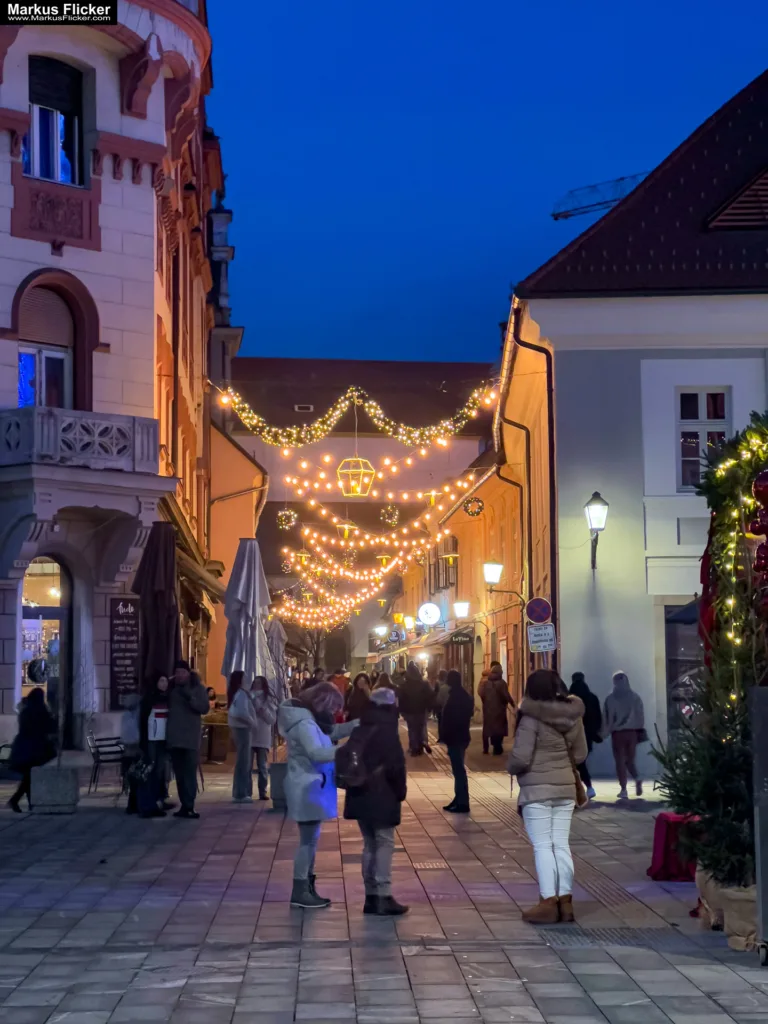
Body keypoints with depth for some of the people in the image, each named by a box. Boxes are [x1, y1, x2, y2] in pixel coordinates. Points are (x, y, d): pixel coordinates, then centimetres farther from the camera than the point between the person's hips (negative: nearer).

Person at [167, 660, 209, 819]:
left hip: (191, 738, -4)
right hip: (174, 737, 4)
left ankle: (189, 806, -12)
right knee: (179, 774, 4)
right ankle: (184, 805, 8)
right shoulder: (172, 688, 12)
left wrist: (190, 698, -20)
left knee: (190, 773, -9)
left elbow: (204, 708, -8)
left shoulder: (198, 688, 2)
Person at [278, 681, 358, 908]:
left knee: (311, 838, 15)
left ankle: (307, 887, 21)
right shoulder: (304, 723, -20)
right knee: (308, 839, -6)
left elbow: (333, 731, 16)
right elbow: (316, 752, -30)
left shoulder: (309, 719, 13)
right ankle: (300, 892, -1)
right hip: (307, 787, -11)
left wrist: (358, 724, 2)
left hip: (310, 785, 11)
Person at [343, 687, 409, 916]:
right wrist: (400, 791, -2)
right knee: (384, 843, -3)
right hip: (382, 798, -7)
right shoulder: (386, 733, -13)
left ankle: (371, 896, 13)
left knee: (370, 844, 13)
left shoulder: (359, 732, 9)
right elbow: (396, 766, -15)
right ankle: (383, 897, -8)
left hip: (360, 796, 7)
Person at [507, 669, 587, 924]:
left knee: (542, 846, -2)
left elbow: (520, 759, -17)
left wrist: (511, 767, 4)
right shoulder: (573, 716, 5)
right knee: (561, 844, 9)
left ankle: (548, 903, -2)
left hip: (537, 789, -6)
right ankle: (565, 901, 12)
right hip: (565, 788, 6)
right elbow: (580, 754, 12)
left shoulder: (531, 718, -15)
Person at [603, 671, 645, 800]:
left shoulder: (610, 698, -2)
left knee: (620, 761, 2)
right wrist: (640, 731, 12)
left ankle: (623, 789, -4)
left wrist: (605, 732, 3)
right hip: (632, 732, 2)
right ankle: (637, 779, -10)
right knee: (630, 760, 16)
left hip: (617, 733, -2)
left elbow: (606, 717, -3)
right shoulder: (635, 697, 4)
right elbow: (640, 715, 5)